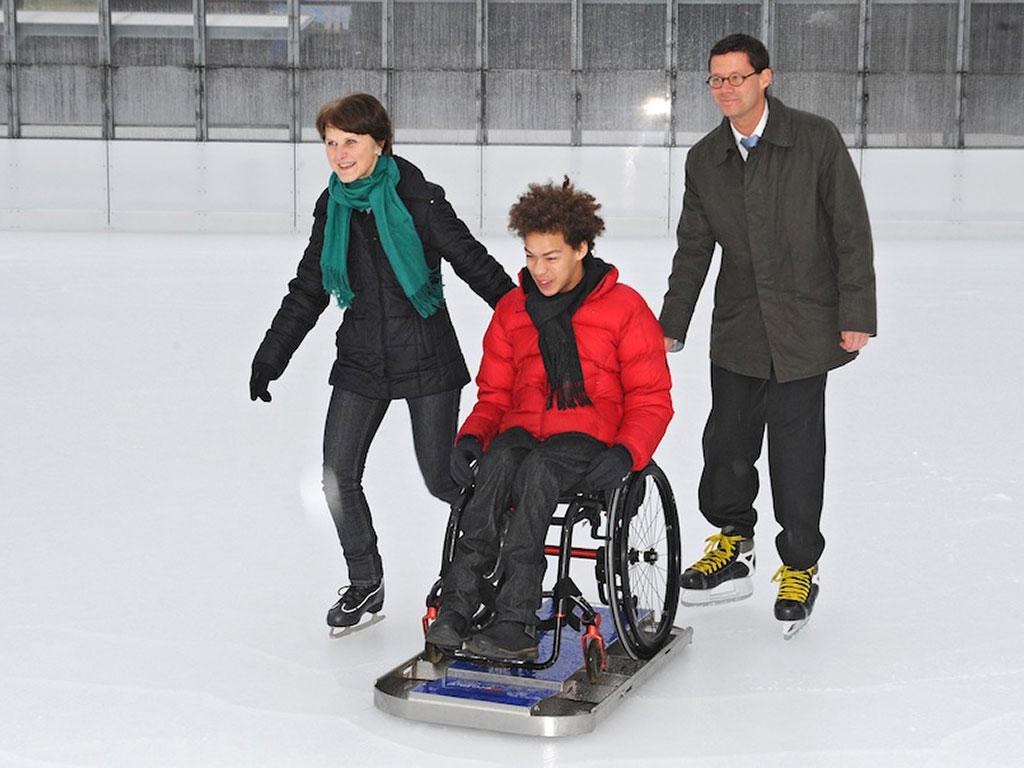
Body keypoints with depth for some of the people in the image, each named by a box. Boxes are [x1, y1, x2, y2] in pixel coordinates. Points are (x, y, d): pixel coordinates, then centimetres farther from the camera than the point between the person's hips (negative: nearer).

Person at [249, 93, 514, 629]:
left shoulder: (419, 201, -12)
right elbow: (307, 291, 12)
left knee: (441, 478, 0)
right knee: (338, 475, -2)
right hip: (361, 360, 5)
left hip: (426, 359, -5)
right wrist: (270, 357, 10)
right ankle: (365, 583, 18)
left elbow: (476, 266, -8)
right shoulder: (333, 208, 4)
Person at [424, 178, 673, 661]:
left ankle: (513, 620, -42)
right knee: (497, 463, -33)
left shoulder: (625, 308, 1)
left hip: (590, 436, -3)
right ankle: (458, 603, -41)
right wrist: (472, 435, -2)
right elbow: (495, 393, 19)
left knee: (537, 470, -36)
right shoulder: (512, 310, 13)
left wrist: (625, 452, -17)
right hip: (522, 431, 3)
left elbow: (651, 400, 2)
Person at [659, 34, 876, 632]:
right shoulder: (704, 160, 7)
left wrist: (856, 315, -9)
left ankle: (800, 568, 19)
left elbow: (852, 230, -5)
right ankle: (733, 548, 28)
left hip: (803, 329, -4)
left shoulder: (817, 140, -5)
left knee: (797, 454, 0)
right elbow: (693, 247, 14)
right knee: (727, 443, 5)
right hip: (737, 331, 4)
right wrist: (672, 325, 12)